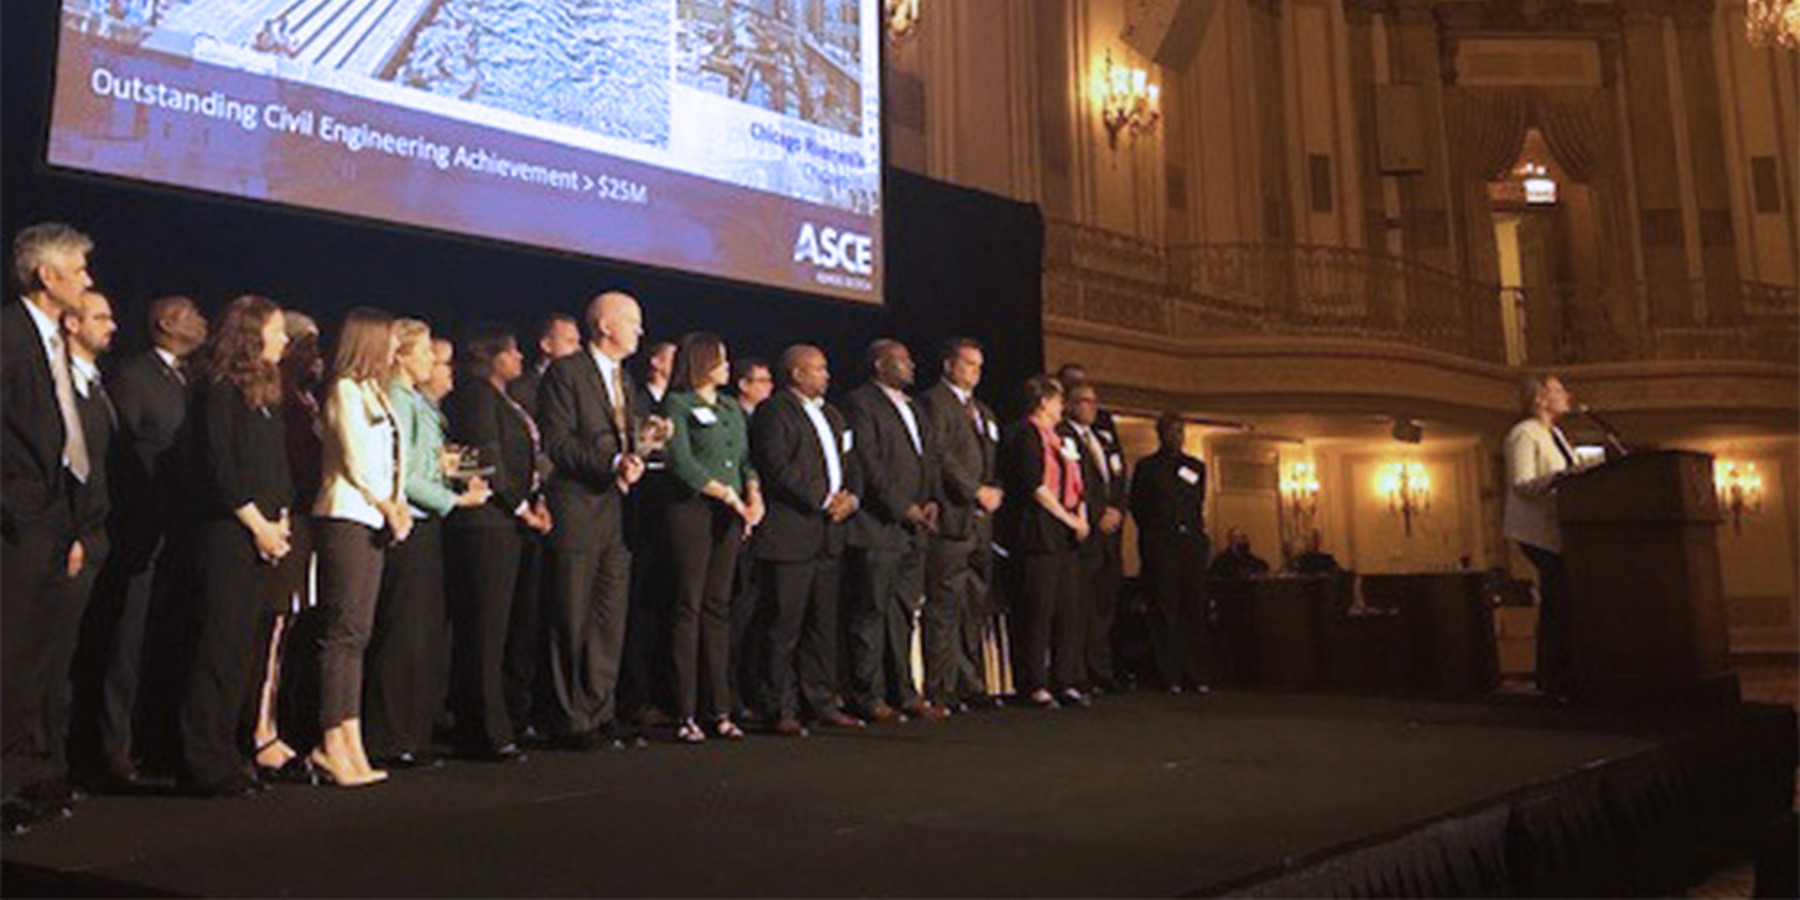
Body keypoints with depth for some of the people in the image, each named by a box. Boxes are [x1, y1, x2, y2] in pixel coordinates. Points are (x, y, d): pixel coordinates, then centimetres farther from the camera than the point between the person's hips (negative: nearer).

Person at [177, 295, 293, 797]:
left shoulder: (266, 393, 19)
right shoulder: (221, 390, -6)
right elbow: (220, 468, -13)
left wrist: (281, 521, 8)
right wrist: (258, 524, -12)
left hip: (265, 537, 8)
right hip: (229, 535, -8)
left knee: (252, 645, 9)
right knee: (223, 647, -6)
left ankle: (223, 752, 17)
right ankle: (206, 764, -1)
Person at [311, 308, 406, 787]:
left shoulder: (373, 392, 19)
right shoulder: (345, 390, -6)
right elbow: (356, 464, -11)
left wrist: (396, 507, 3)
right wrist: (391, 509, -3)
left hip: (372, 520, 9)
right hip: (345, 517, -9)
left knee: (355, 635, 7)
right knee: (343, 633, -8)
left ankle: (352, 746, 10)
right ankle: (332, 744, -3)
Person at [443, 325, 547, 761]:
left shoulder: (504, 400, 20)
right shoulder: (476, 394, -8)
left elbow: (524, 459, 20)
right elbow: (487, 459, -15)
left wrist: (537, 501, 4)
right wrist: (522, 509, -10)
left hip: (505, 525, 9)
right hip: (486, 523, -9)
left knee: (491, 628, 11)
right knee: (484, 629, -5)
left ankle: (478, 728, 17)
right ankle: (488, 732, 0)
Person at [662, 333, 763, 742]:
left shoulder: (732, 408, 20)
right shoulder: (677, 404, -1)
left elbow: (745, 458, 18)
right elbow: (682, 463, -11)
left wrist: (754, 494, -1)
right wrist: (729, 496, -13)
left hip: (730, 516, 6)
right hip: (692, 511, -6)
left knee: (718, 608, 7)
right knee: (689, 608, -4)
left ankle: (719, 710, 10)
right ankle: (685, 714, -1)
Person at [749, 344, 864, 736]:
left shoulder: (831, 414, 22)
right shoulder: (772, 411, -6)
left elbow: (849, 462, 21)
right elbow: (779, 467, -16)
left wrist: (850, 496, 0)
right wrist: (824, 499, -15)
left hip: (827, 536, 8)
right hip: (789, 536, -8)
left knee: (824, 623, 12)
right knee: (785, 626, -4)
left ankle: (822, 702, 20)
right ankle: (781, 710, 2)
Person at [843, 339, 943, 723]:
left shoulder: (912, 407, 22)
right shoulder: (860, 403, -6)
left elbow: (930, 457, 20)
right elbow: (868, 463, -14)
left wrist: (932, 500, 4)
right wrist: (903, 507, -15)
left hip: (912, 530, 8)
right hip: (877, 527, -8)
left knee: (904, 612, 11)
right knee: (871, 614, -2)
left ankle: (902, 692, 18)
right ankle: (869, 697, 5)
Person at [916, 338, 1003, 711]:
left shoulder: (983, 411, 24)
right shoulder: (933, 402, -3)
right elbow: (940, 455, -13)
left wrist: (996, 490, 5)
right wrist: (976, 491, -15)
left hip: (980, 523, 8)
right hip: (951, 519, -8)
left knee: (975, 608, 10)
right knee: (944, 608, -7)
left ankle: (970, 684, 16)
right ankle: (941, 690, -3)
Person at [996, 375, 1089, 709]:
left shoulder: (1057, 439, 21)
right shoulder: (1023, 435, -6)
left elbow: (1074, 484, 22)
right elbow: (1035, 485, -14)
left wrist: (1081, 516, 3)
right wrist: (1070, 519, -11)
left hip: (1064, 535, 9)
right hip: (1037, 533, -9)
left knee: (1069, 610, 6)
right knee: (1037, 610, -5)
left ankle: (1066, 681, 12)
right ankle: (1034, 684, 1)